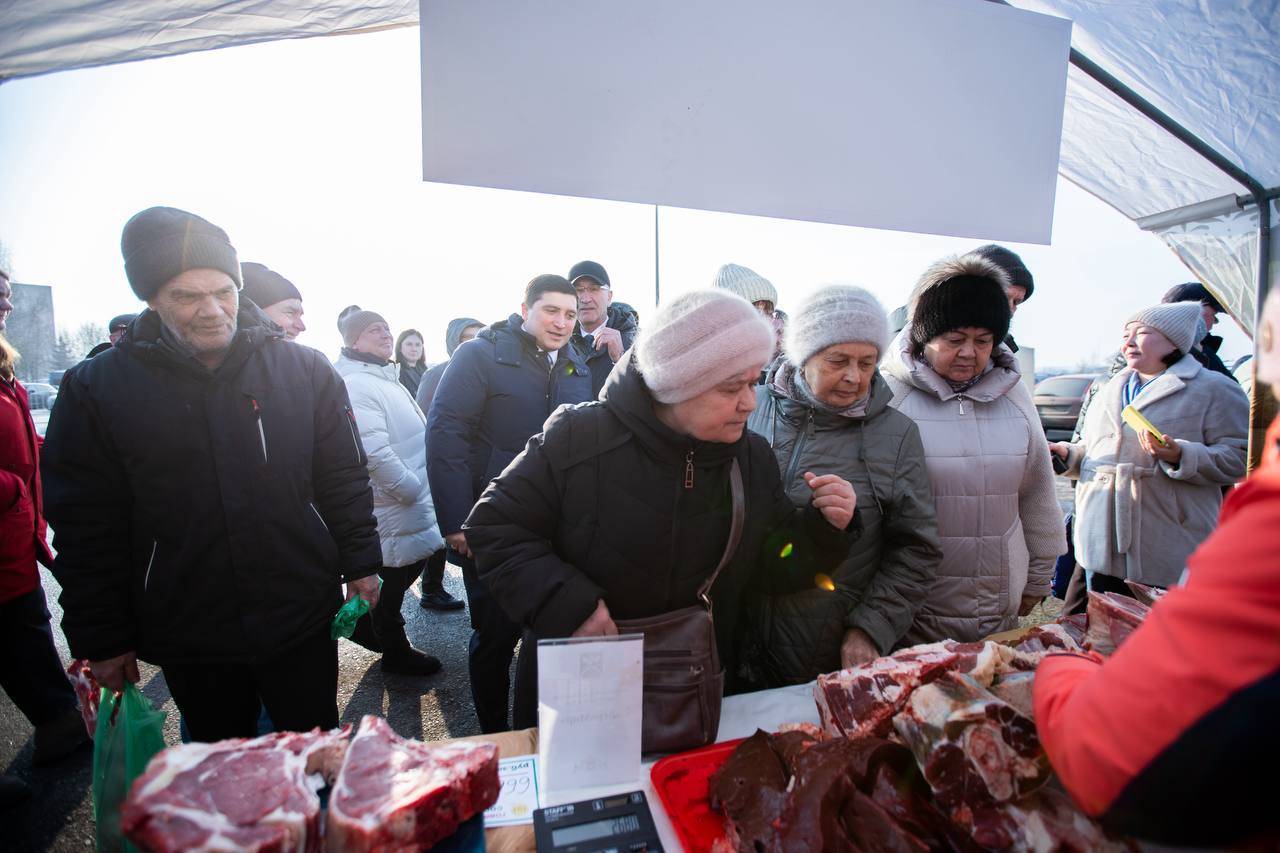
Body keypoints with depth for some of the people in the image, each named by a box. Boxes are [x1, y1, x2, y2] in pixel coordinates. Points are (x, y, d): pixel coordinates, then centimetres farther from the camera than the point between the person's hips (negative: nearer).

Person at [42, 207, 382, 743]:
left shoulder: (305, 370, -5)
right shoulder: (98, 388, -5)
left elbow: (343, 479, 0)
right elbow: (85, 526, -1)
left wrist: (360, 563, 0)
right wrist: (100, 637, 2)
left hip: (304, 619, 0)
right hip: (188, 638, 1)